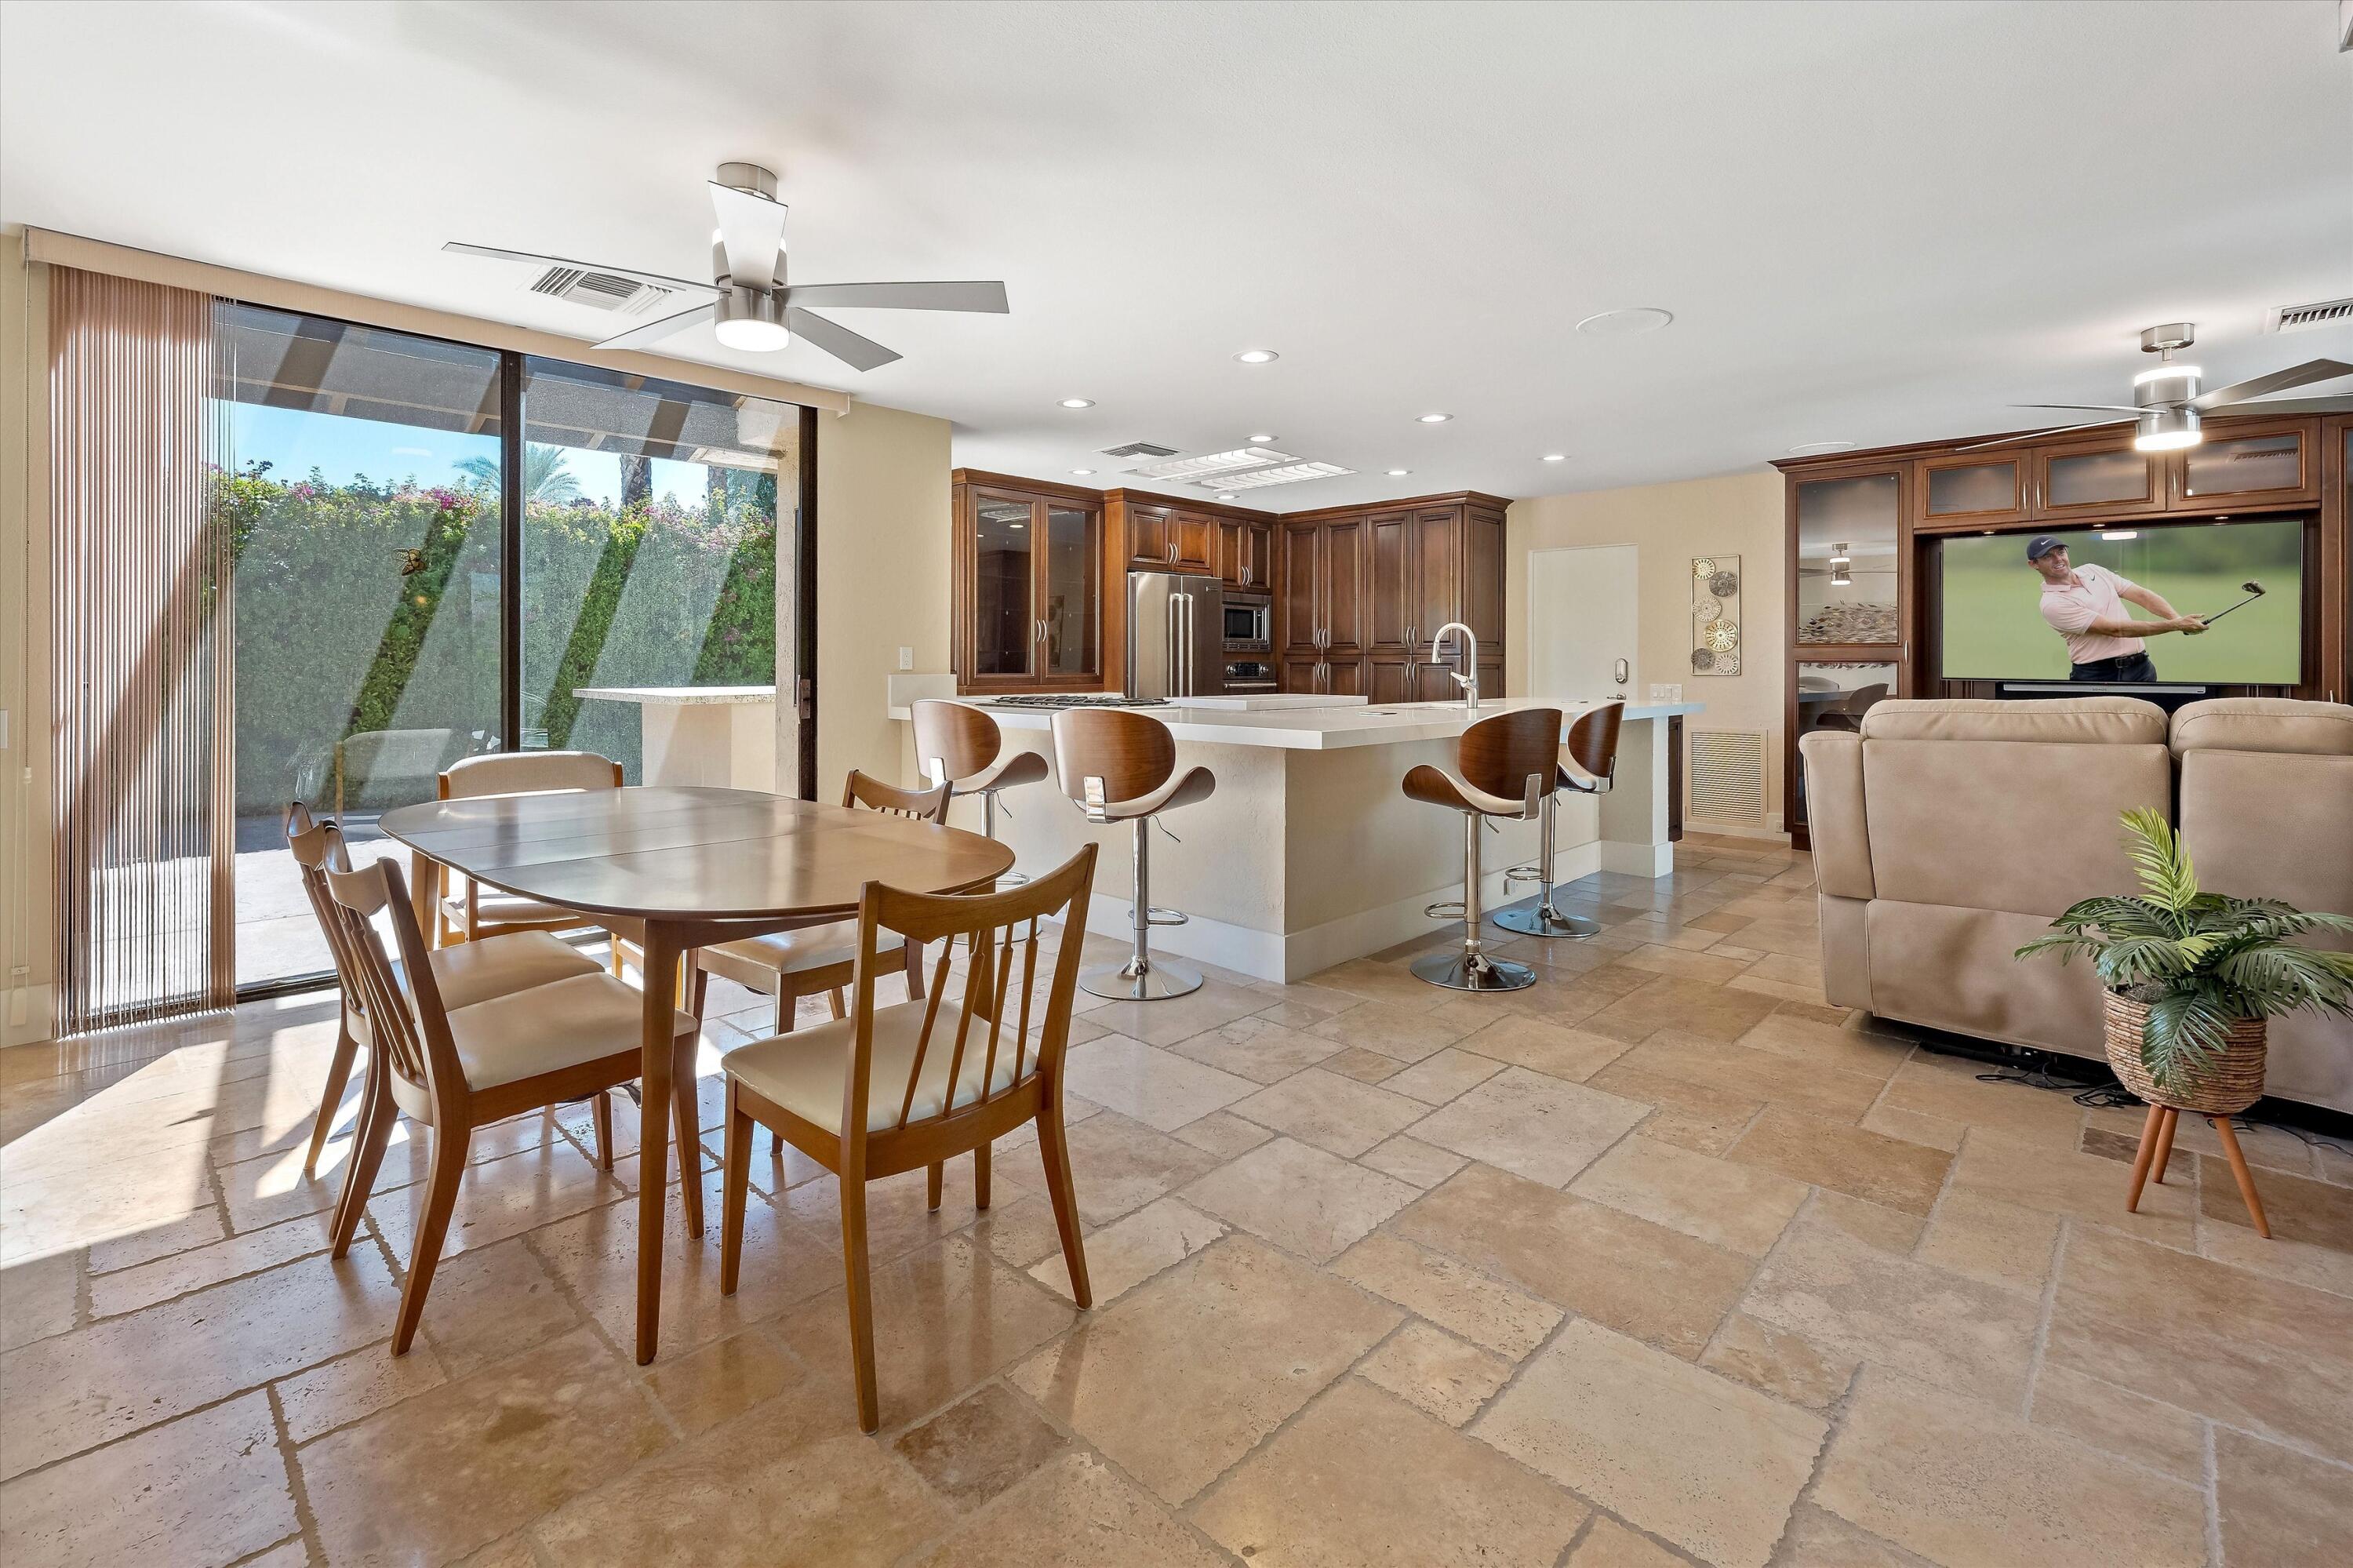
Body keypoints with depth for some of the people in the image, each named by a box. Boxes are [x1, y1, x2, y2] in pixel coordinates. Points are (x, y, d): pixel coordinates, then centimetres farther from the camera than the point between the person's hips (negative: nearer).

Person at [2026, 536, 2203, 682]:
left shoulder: (2092, 570, 11)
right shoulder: (2052, 604, -12)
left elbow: (2141, 594, 8)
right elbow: (2115, 629, -15)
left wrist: (2178, 619, -9)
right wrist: (2176, 625, -15)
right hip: (2095, 675, -5)